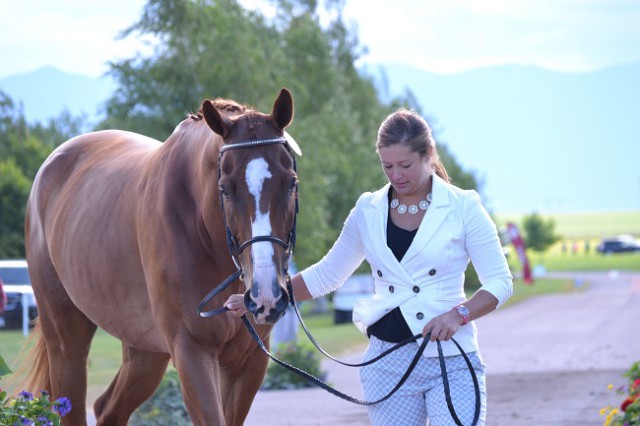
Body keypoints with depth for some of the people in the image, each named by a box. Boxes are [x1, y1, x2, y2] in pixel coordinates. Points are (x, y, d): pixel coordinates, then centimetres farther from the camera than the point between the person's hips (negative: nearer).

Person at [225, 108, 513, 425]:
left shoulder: (463, 208, -2)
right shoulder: (368, 211, 8)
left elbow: (500, 281, -3)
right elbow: (326, 275, 16)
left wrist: (459, 314, -20)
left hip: (451, 361, -3)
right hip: (388, 361, 3)